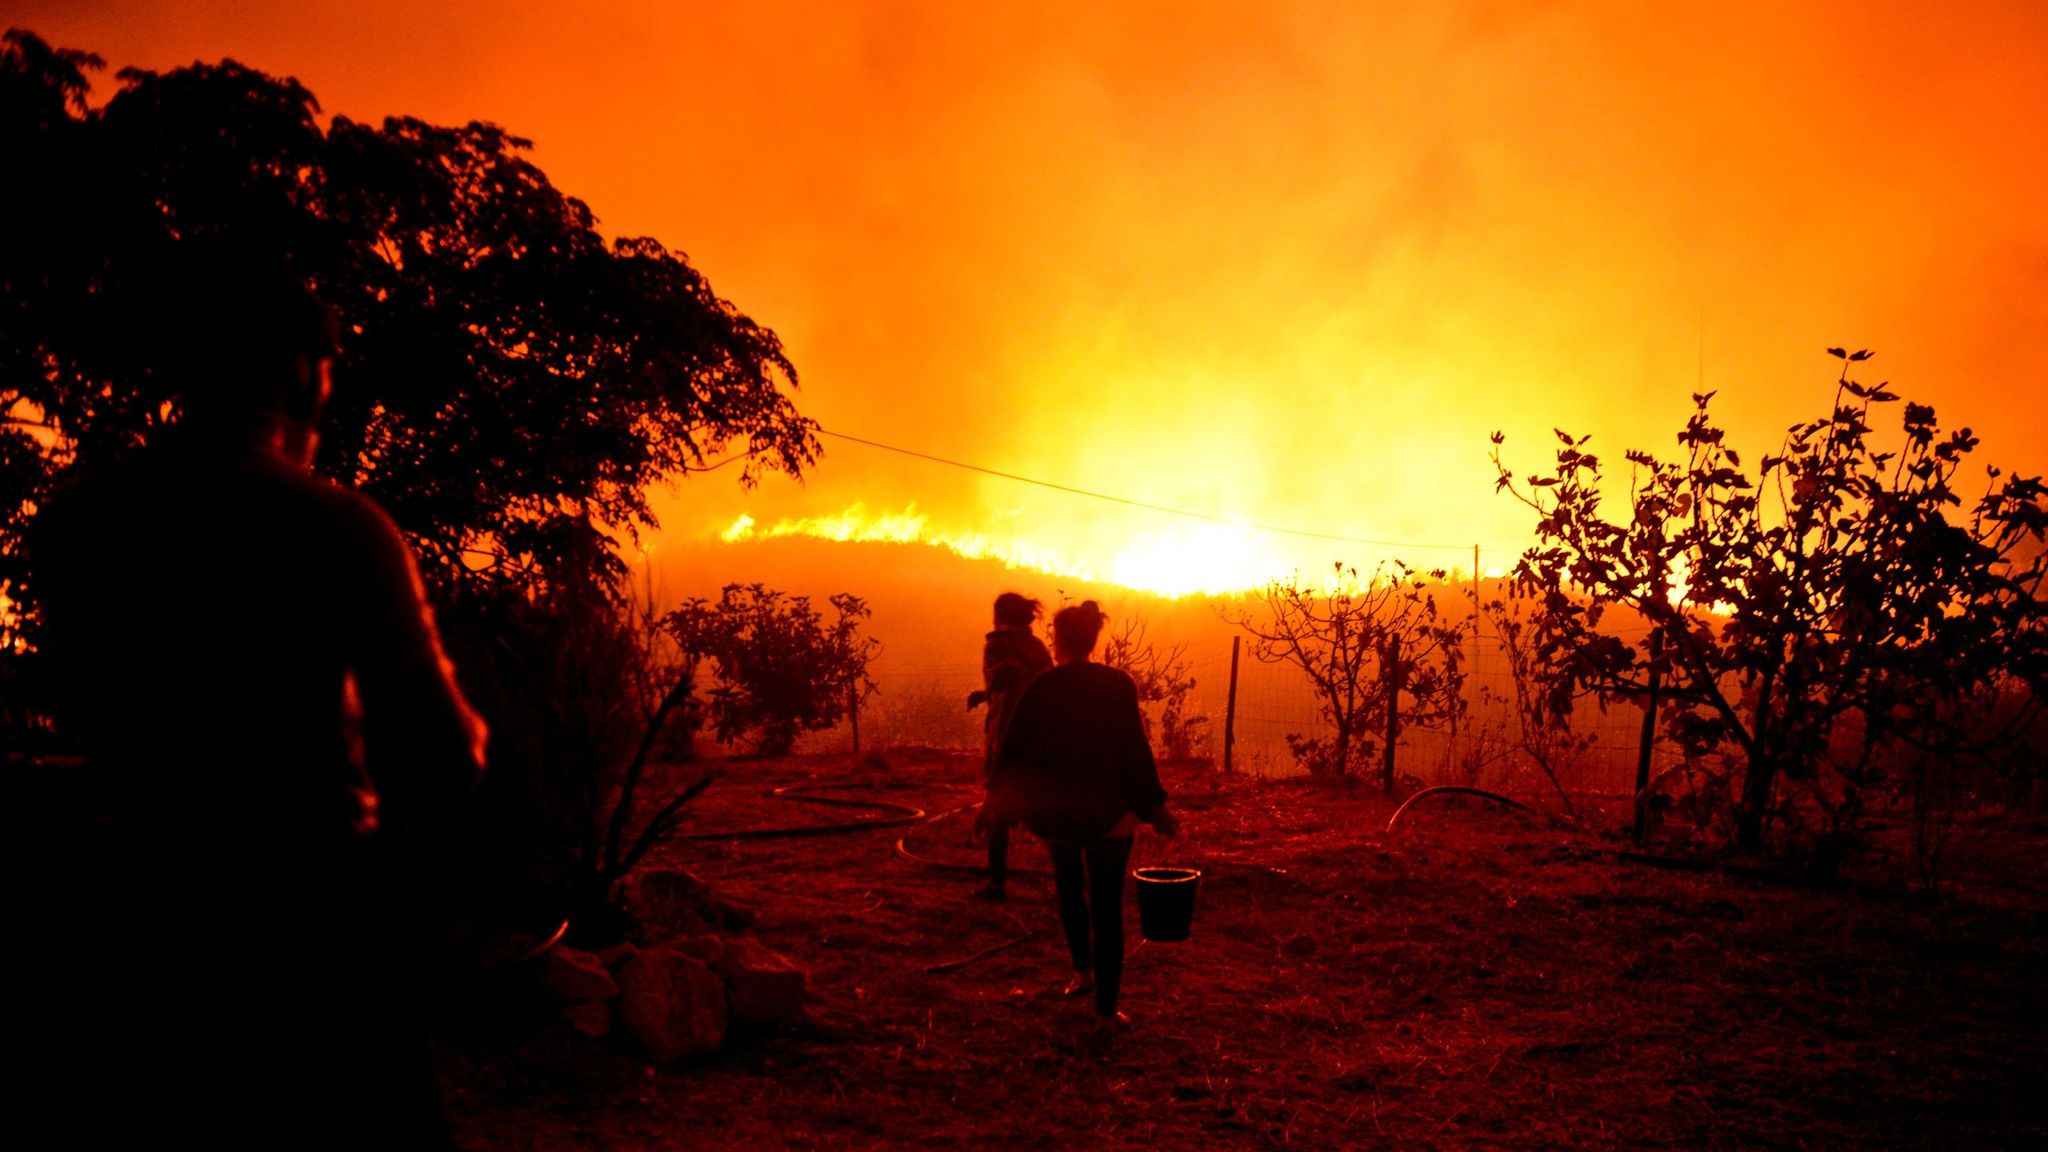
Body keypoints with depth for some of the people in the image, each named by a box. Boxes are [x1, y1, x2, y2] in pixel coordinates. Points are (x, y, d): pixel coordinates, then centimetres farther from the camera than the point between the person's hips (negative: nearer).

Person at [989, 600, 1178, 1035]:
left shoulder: (1040, 688, -7)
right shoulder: (1118, 685, -8)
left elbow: (1014, 751, -3)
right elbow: (1136, 751, -9)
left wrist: (1000, 804, 11)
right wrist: (1155, 808, 0)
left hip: (1054, 814, 1)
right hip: (1108, 815, -1)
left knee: (1069, 888, 27)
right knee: (1107, 906, 3)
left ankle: (1082, 971, 36)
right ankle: (1106, 1010, 2)